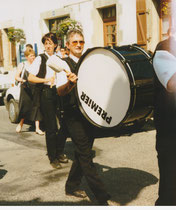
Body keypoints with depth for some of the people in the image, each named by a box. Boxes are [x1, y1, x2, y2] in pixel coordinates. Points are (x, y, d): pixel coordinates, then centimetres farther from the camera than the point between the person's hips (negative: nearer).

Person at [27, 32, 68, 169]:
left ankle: (60, 153, 22)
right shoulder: (40, 59, 1)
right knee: (51, 127, -3)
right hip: (46, 94, -5)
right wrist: (46, 80, -16)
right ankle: (52, 158, 8)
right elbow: (30, 77, -5)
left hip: (59, 92, 5)